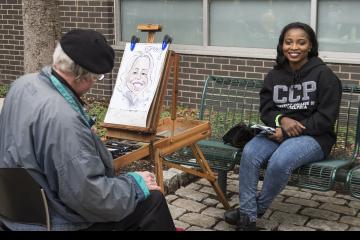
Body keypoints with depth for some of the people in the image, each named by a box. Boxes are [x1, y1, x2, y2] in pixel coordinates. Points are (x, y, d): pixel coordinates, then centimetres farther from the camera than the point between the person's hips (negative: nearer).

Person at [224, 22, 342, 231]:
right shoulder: (275, 75, 9)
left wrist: (289, 132, -18)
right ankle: (248, 216, -20)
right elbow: (266, 110, 8)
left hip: (313, 137, -5)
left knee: (279, 161, -33)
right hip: (278, 131, 5)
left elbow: (326, 118, -11)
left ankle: (258, 208, -7)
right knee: (250, 153, -25)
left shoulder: (324, 75, -7)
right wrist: (282, 120, -17)